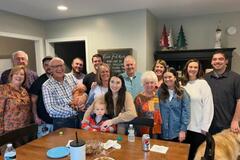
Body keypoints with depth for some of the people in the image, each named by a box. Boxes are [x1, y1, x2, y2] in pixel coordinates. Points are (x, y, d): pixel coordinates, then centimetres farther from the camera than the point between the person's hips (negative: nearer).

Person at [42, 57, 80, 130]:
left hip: (79, 119, 4)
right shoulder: (46, 86, -8)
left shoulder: (71, 78, 4)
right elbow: (50, 109, -15)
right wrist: (74, 110, -19)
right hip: (62, 123, -4)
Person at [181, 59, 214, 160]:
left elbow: (208, 106, -11)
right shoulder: (183, 84, 5)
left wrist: (204, 127, -12)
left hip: (198, 127, -4)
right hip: (185, 126, 4)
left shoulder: (203, 83, -8)